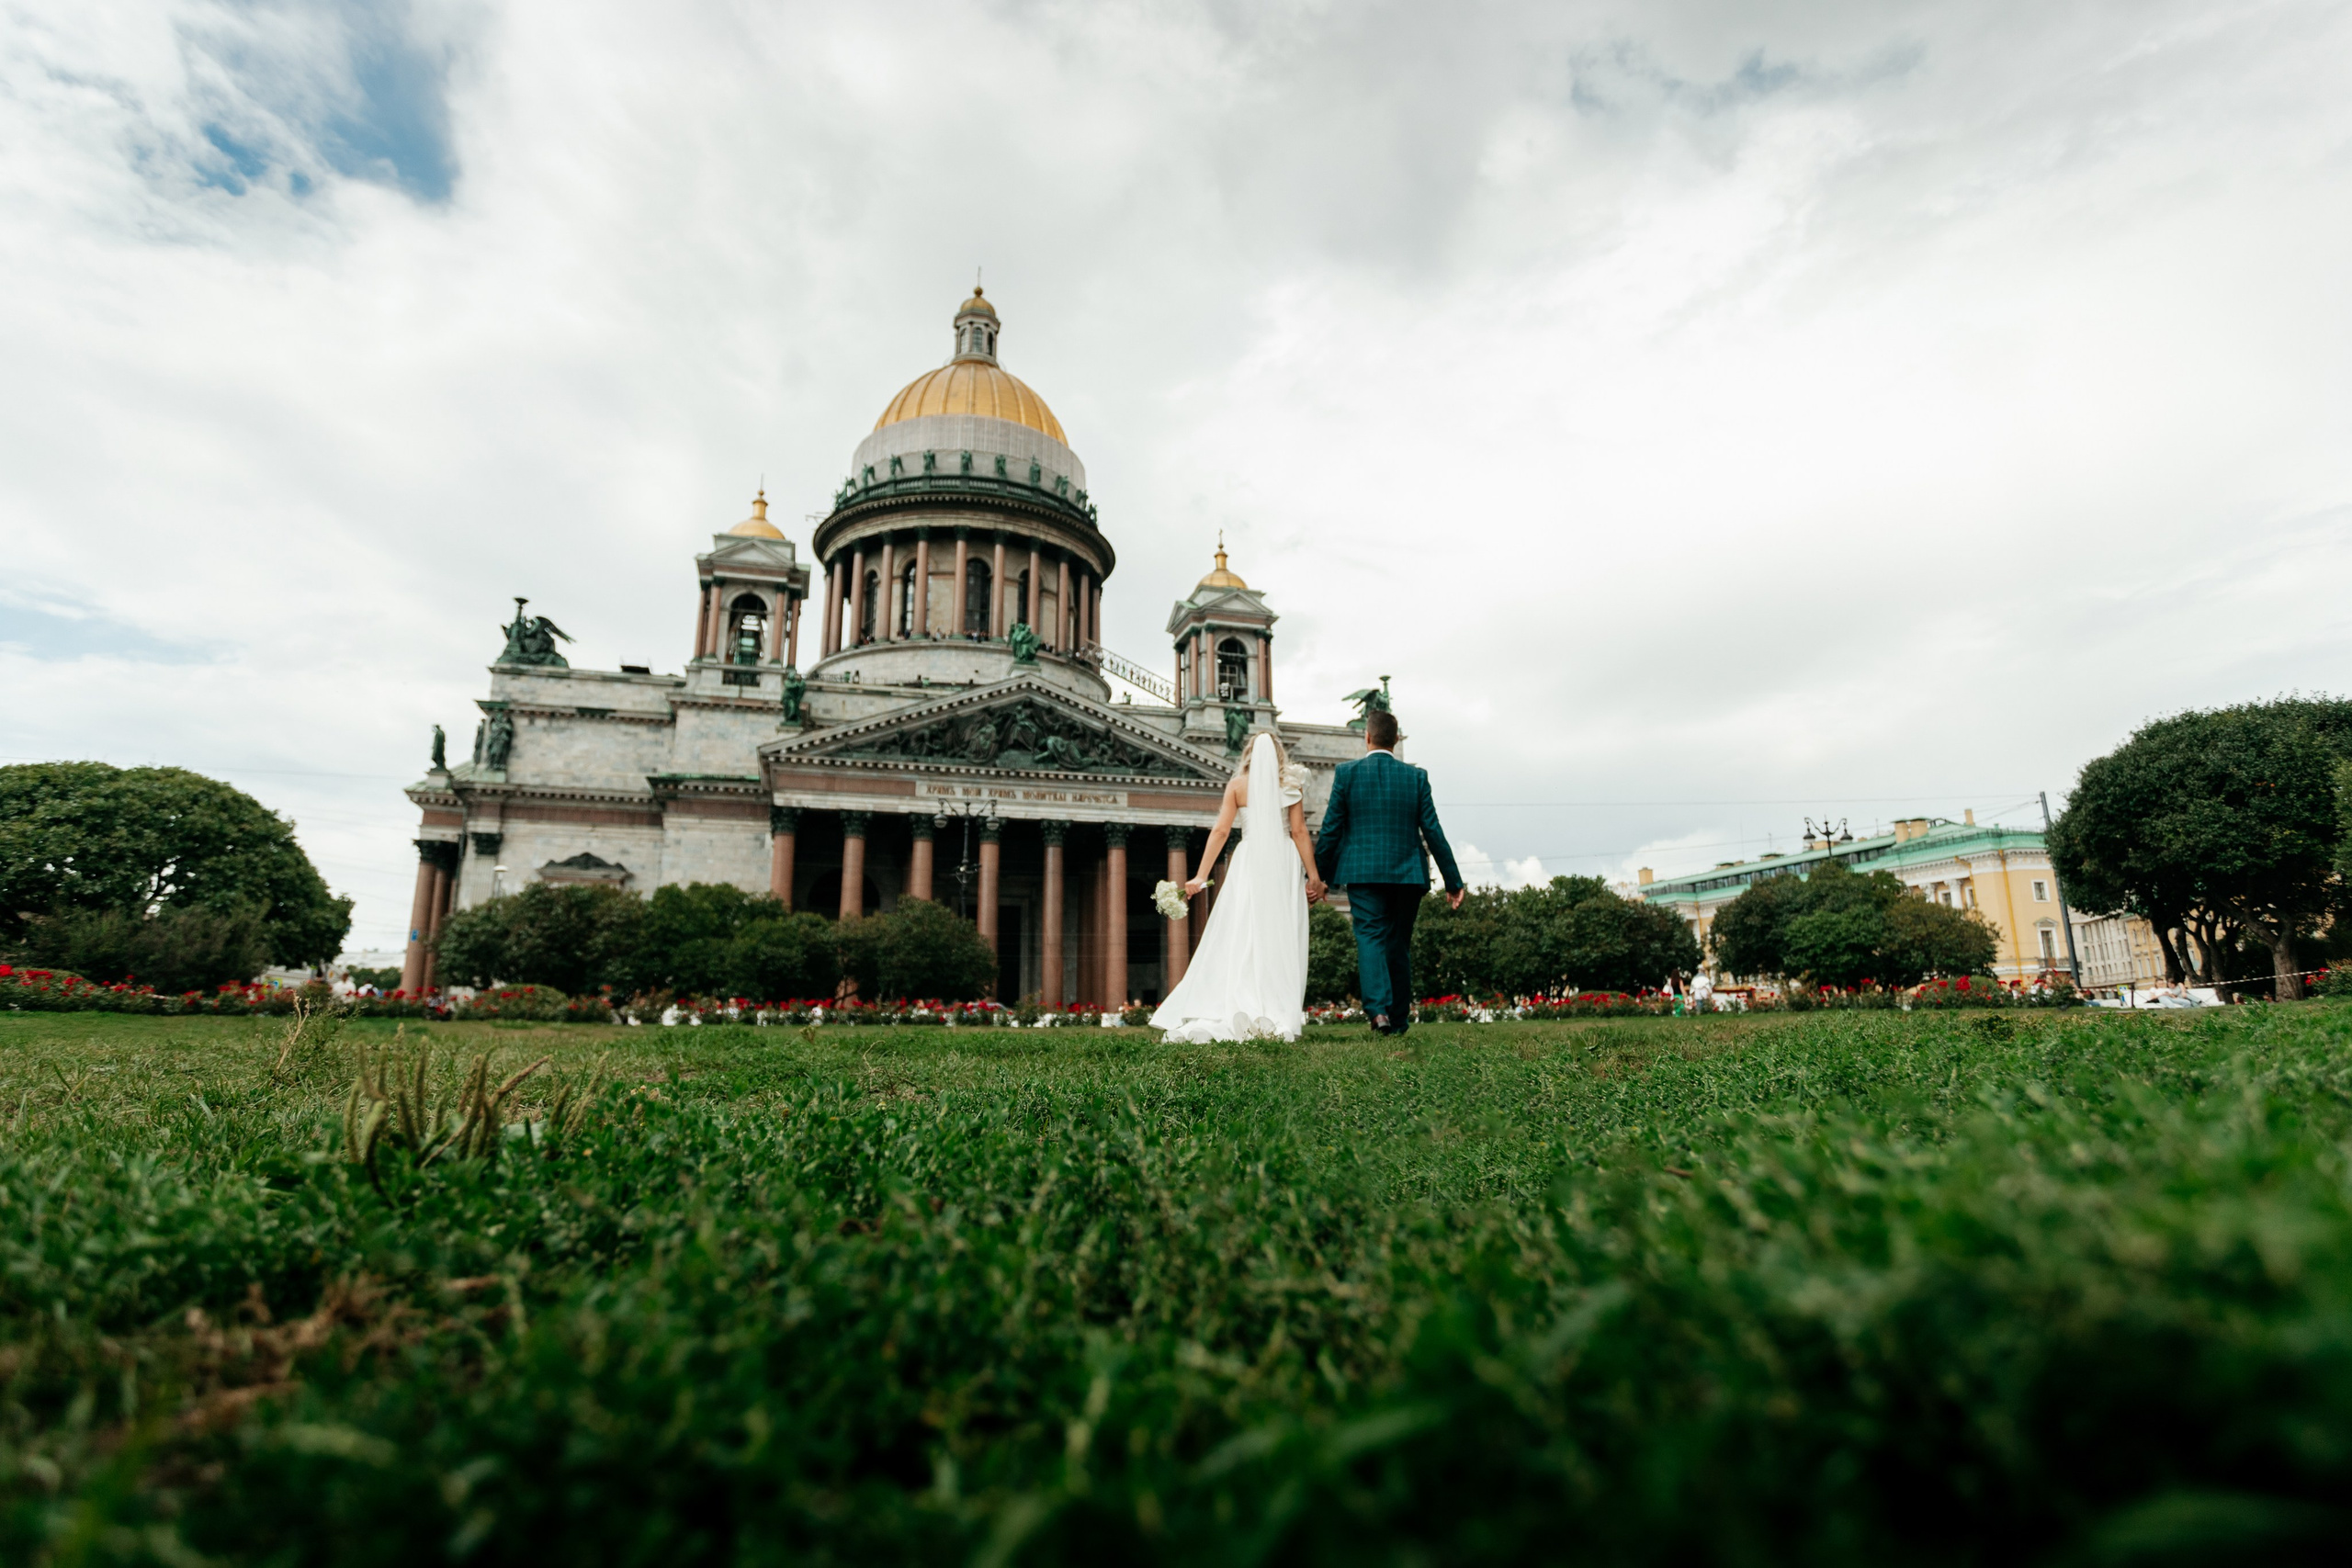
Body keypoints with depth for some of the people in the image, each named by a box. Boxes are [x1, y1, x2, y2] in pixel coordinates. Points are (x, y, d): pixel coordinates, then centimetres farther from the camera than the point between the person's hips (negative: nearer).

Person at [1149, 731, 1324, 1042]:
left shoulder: (1237, 784, 3)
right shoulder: (1291, 784, 4)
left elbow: (1220, 831, -2)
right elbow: (1299, 832, -1)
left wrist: (1201, 876, -3)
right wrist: (1313, 876, 2)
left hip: (1249, 864, 0)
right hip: (1284, 865, 0)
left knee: (1240, 941, 3)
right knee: (1281, 942, 2)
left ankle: (1242, 1014, -2)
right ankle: (1278, 1018, -3)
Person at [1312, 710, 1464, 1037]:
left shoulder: (1347, 773, -1)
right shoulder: (1416, 776, 3)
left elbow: (1330, 829, -2)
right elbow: (1433, 832, 2)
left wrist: (1317, 875, 6)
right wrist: (1453, 881, 7)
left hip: (1362, 872, -2)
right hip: (1408, 874, 2)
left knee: (1370, 937, -3)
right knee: (1399, 945, 12)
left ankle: (1378, 1008, -23)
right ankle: (1399, 1019, 18)